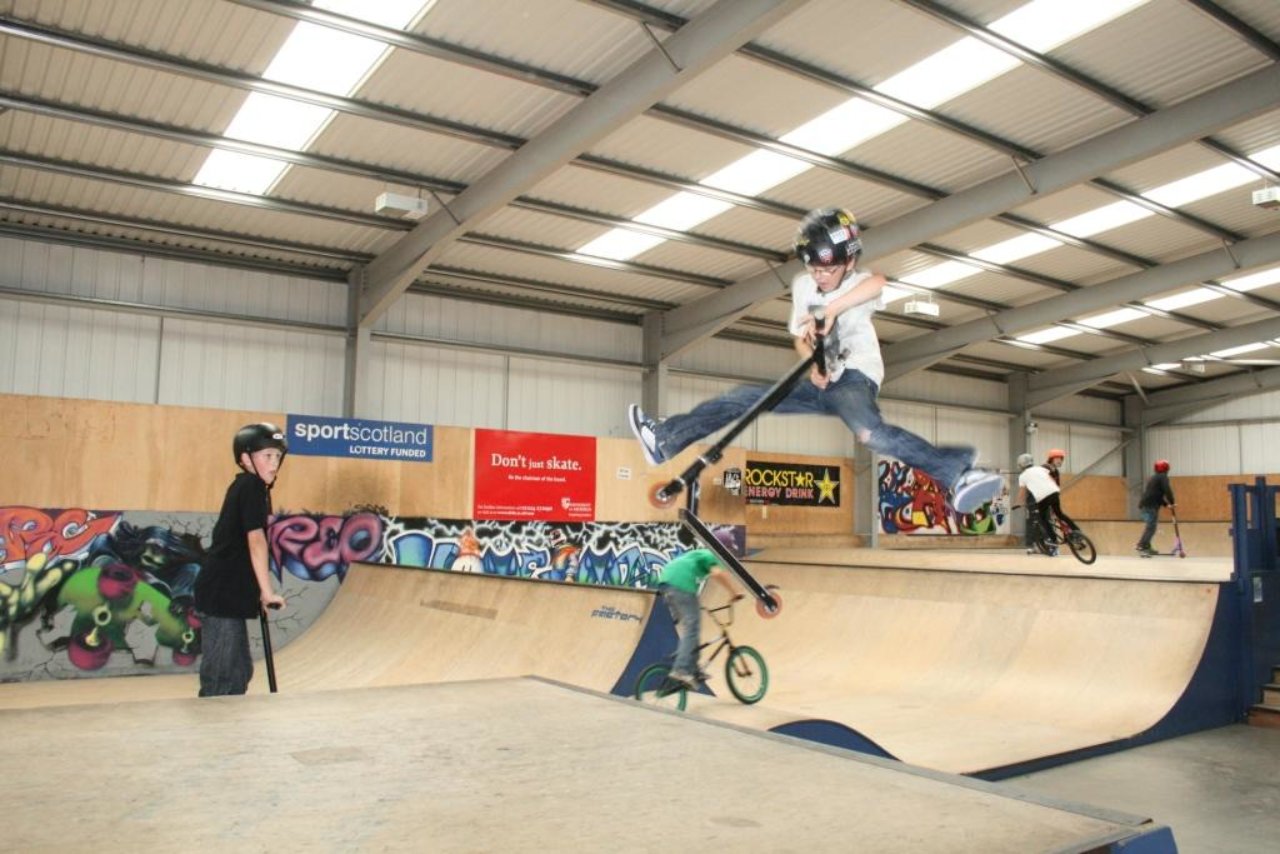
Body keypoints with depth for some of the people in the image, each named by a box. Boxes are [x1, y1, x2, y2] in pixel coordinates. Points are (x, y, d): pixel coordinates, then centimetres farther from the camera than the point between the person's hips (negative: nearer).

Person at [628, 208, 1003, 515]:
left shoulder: (859, 284, -11)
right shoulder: (802, 285, 5)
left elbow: (877, 283, -38)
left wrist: (828, 311, -43)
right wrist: (812, 366, -10)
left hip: (854, 379, -6)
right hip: (818, 382, 6)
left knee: (869, 432, -37)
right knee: (744, 397, -7)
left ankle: (956, 473, -44)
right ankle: (666, 439, -6)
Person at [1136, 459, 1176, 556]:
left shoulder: (1154, 478, 25)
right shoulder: (1163, 477, -2)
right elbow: (1167, 491, -14)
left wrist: (1166, 504, 21)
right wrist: (1171, 503, -1)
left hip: (1144, 505, 10)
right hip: (1150, 506, -10)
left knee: (1150, 527, 19)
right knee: (1150, 527, -13)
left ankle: (1147, 547, 23)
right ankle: (1140, 547, -21)